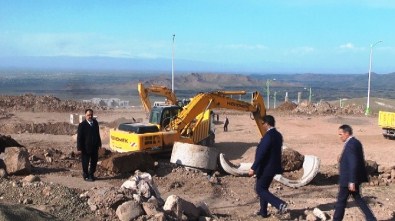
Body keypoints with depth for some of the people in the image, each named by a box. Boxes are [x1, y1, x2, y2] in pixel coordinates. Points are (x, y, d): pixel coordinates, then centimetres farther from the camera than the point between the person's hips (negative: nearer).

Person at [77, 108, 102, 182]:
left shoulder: (95, 123, 4)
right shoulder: (82, 125, -13)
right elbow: (79, 137, -12)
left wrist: (99, 143, 13)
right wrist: (80, 147, -15)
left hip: (95, 147, 6)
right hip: (86, 147, -6)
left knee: (94, 161, 14)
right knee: (85, 162, 6)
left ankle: (91, 174, 30)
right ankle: (86, 176, 21)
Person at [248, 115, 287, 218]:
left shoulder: (268, 136, -22)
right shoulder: (278, 135, 7)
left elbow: (261, 153, -25)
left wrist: (253, 168, -22)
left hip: (266, 168, -9)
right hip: (273, 167, 9)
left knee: (260, 189, 0)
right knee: (263, 188, 19)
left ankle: (280, 204, -13)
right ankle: (263, 212, 26)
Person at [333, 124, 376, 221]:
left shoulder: (350, 145, -22)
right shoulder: (356, 142, 8)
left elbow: (353, 164, -26)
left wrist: (351, 182, -24)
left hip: (348, 179, -10)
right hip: (355, 177, 10)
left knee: (341, 200, 4)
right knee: (357, 198, 18)